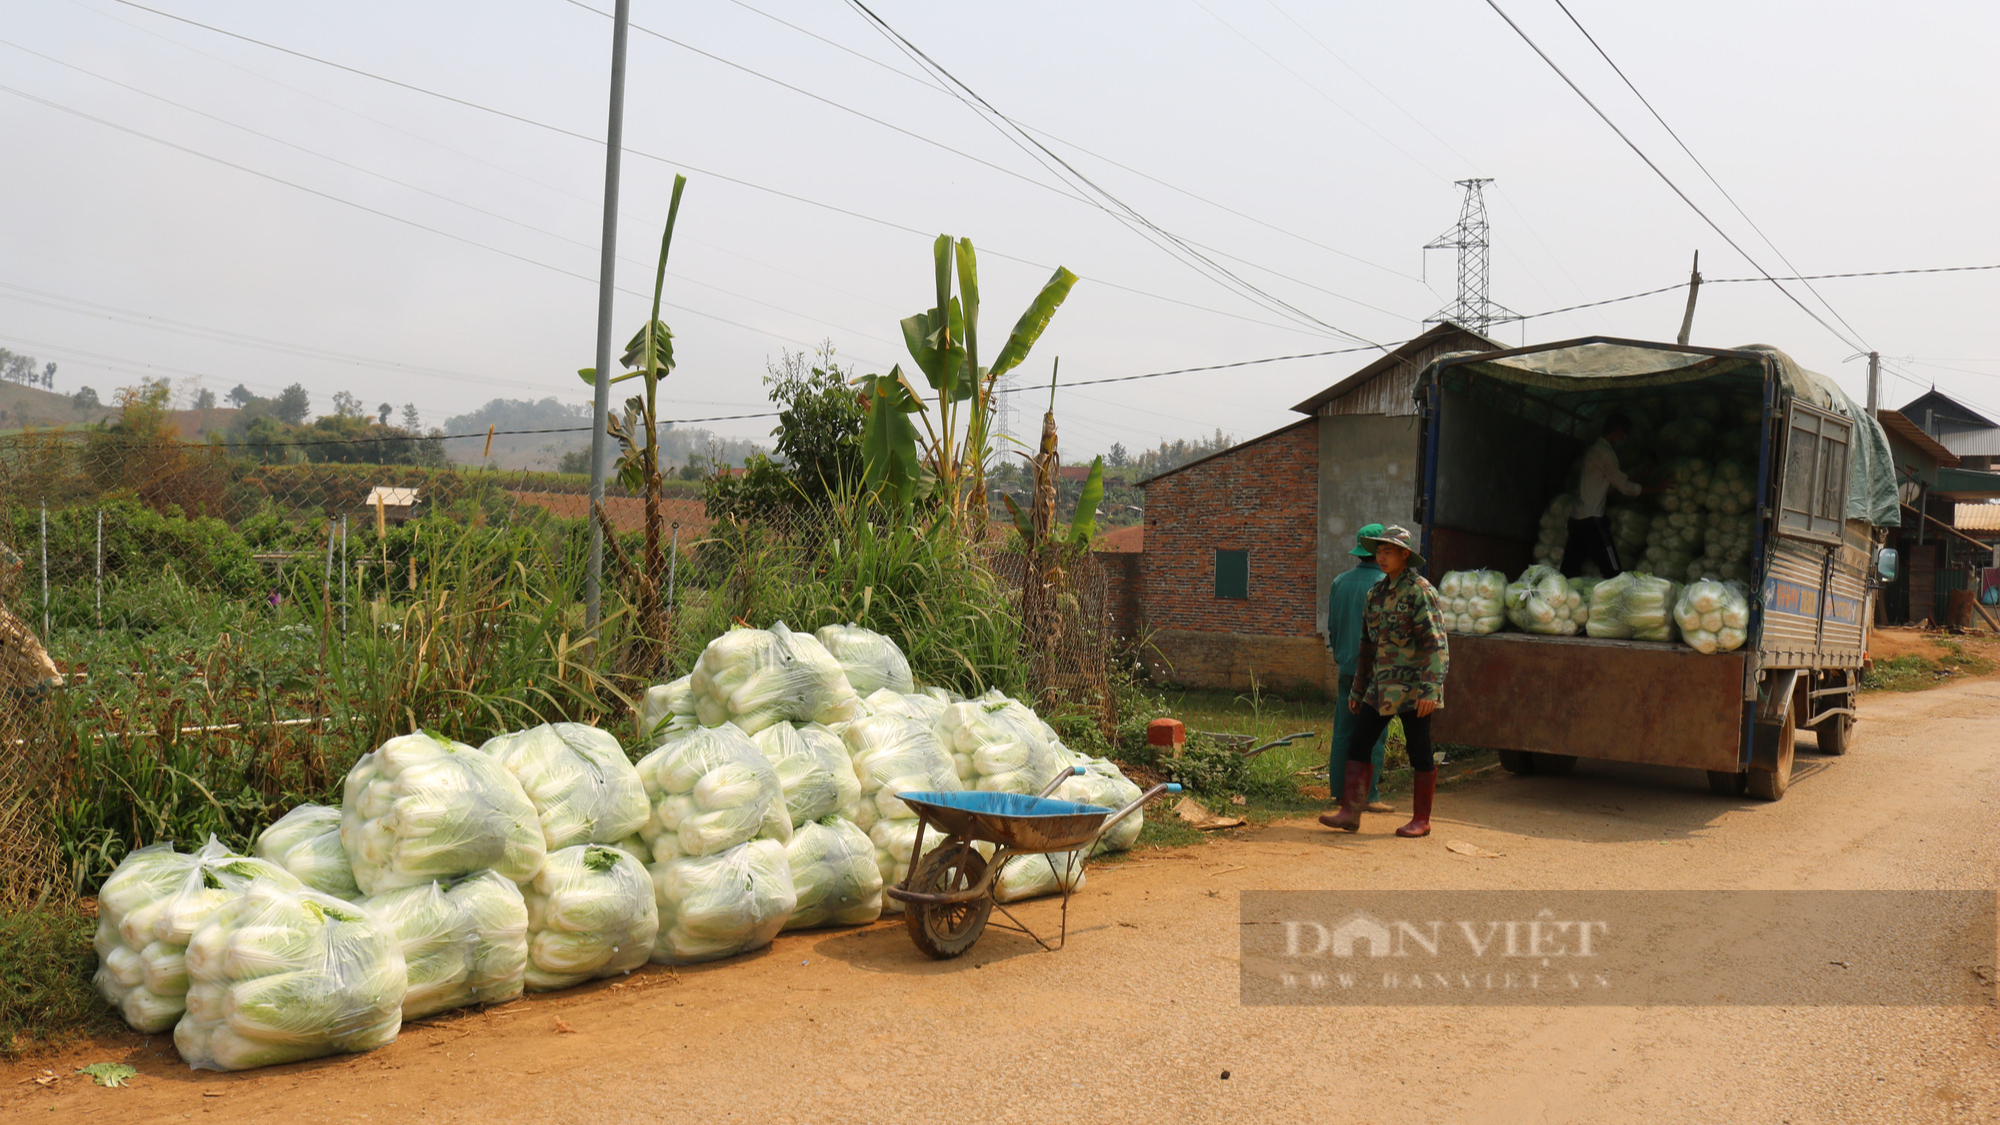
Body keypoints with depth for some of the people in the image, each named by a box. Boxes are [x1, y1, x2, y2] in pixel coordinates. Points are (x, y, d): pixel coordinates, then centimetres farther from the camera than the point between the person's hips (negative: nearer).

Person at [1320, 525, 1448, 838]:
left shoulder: (1420, 592, -9)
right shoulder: (1376, 593, 13)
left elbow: (1436, 644, -15)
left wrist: (1430, 689, -23)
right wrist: (1357, 689, 20)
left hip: (1413, 691, -7)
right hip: (1381, 688, 7)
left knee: (1419, 754, 2)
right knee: (1357, 744, 0)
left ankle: (1421, 820, 13)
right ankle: (1350, 812, 1)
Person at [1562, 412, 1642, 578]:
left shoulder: (1593, 448, 20)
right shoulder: (1605, 452, -9)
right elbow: (1624, 487, -7)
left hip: (1576, 519, 10)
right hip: (1592, 519, -10)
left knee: (1570, 573, 5)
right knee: (1613, 572, -9)